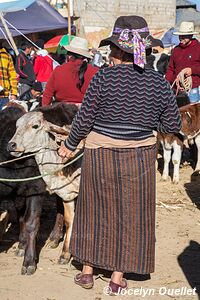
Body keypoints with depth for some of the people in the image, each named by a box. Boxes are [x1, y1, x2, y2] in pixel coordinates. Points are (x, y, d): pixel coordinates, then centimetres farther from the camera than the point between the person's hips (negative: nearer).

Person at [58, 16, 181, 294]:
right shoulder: (158, 82, -6)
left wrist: (69, 145, 6)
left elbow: (84, 120, -10)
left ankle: (87, 271, 25)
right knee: (131, 214, 13)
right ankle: (117, 277, 19)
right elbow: (173, 125, 1)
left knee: (95, 210, 16)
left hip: (100, 156, -1)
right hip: (140, 159, 1)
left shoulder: (103, 78, -15)